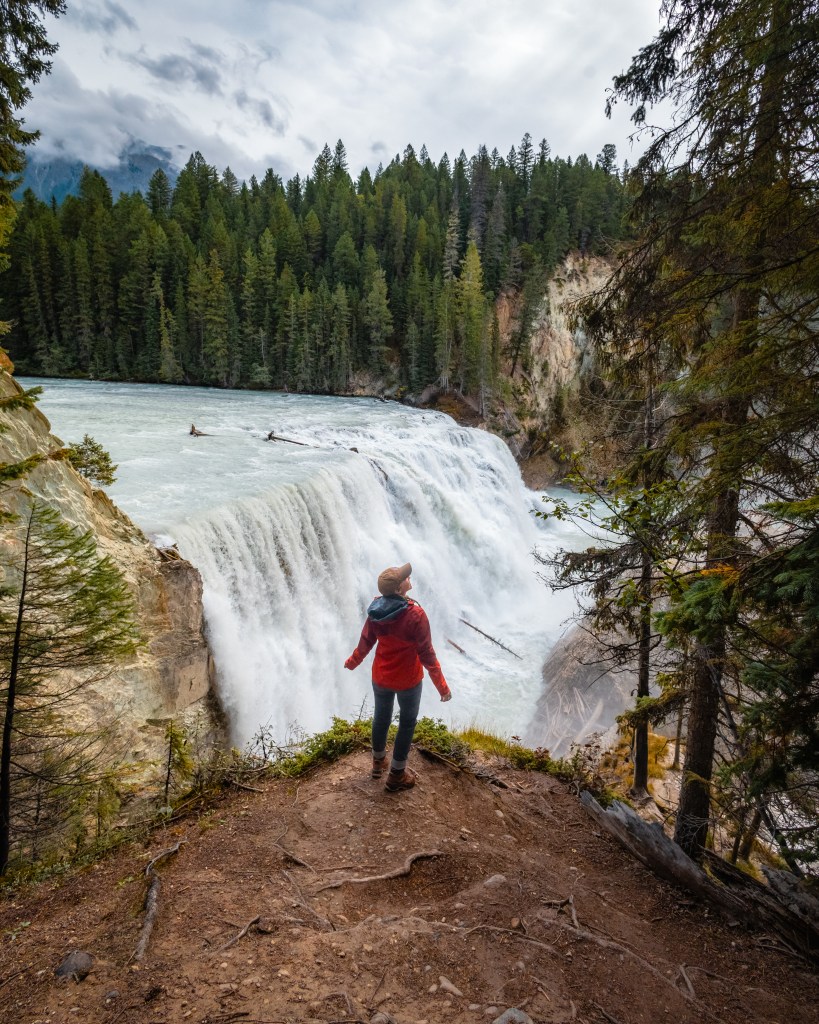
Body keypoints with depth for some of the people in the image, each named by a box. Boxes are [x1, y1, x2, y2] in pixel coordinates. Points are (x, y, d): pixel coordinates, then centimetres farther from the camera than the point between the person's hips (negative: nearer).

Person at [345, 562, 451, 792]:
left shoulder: (376, 610, -13)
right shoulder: (415, 614, -28)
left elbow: (365, 641, 1)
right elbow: (426, 653, -21)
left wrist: (353, 661, 21)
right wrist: (442, 685, -11)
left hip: (381, 678, 4)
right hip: (408, 680, -4)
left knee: (381, 716, 25)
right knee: (407, 722, 17)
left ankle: (378, 761, 48)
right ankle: (396, 775, 30)